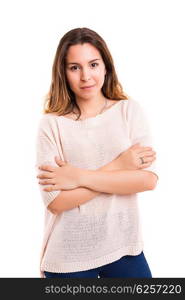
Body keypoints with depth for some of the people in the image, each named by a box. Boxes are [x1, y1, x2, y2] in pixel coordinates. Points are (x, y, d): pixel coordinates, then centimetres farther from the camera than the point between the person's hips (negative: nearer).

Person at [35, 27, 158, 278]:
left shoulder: (130, 111, -3)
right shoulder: (51, 124, -8)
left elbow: (149, 179, -12)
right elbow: (55, 201, -15)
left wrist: (80, 177, -16)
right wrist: (118, 166, -15)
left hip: (124, 247, 2)